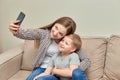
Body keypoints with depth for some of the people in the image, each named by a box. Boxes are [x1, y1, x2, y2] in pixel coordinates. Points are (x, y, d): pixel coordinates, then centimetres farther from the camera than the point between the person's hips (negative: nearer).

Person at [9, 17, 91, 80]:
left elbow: (86, 60, -12)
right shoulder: (44, 33, -8)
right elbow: (26, 34, -21)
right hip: (43, 68, 2)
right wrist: (16, 31, -44)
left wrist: (73, 72, -29)